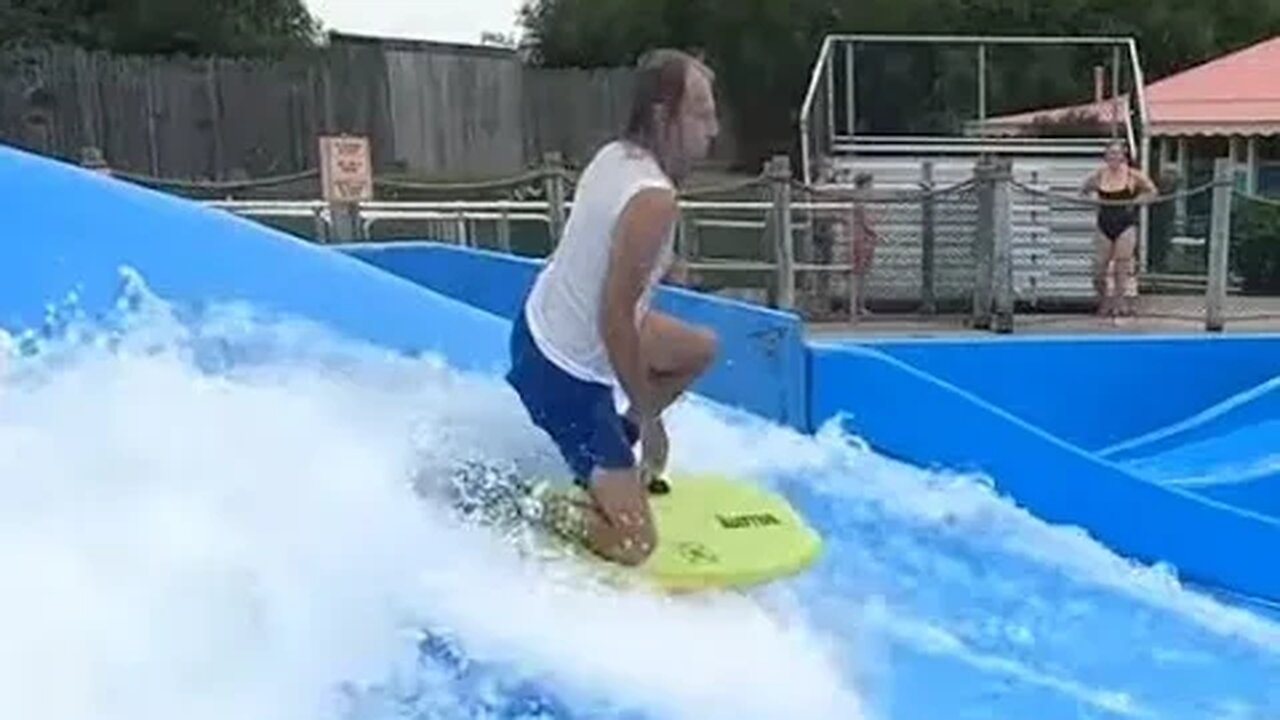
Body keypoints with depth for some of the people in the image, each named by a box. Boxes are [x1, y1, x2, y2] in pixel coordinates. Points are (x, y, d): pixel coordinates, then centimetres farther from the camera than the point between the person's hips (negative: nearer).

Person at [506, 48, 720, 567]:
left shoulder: (614, 155, -2)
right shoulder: (654, 198, -29)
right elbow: (615, 319, -28)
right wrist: (649, 418, -17)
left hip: (544, 325, 9)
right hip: (564, 373, -9)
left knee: (700, 348, 25)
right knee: (635, 544, -4)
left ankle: (613, 438, 28)